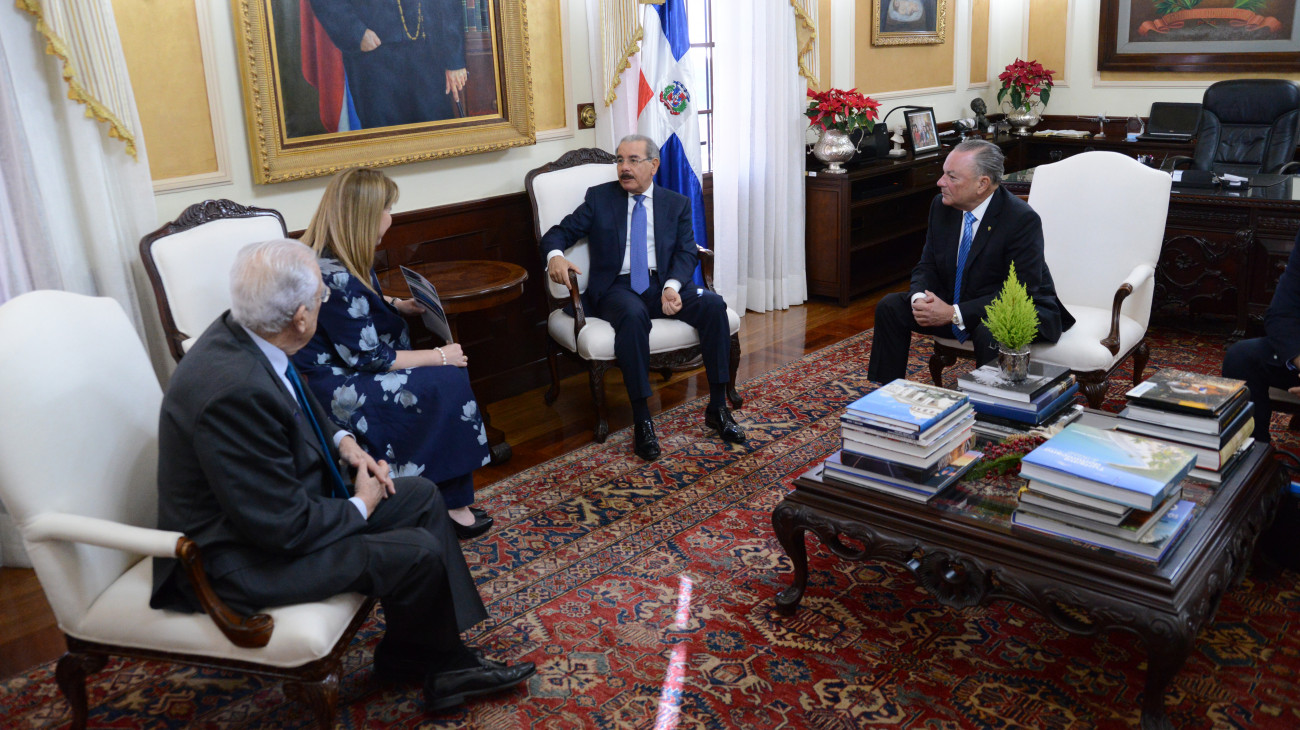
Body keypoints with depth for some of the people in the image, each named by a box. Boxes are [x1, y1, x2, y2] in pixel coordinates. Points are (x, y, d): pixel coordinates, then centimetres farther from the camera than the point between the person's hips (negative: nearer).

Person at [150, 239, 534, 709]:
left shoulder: (242, 331, -7)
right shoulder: (235, 390, -34)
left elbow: (300, 403, 17)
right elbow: (284, 528, -27)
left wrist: (341, 440, 1)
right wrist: (361, 507, -11)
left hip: (285, 499, 10)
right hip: (242, 559, -10)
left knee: (422, 497, 8)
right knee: (418, 554, -15)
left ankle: (445, 658, 14)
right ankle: (422, 662, 17)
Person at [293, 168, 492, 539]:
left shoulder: (338, 258, 2)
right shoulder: (333, 276, -27)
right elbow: (369, 358, -22)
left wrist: (398, 305, 10)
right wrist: (439, 356, -14)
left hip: (344, 366, 10)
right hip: (333, 387, -10)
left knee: (450, 370, -2)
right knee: (447, 383, -14)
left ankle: (450, 496, 3)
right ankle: (450, 505, -1)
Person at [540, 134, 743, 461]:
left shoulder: (677, 204, 13)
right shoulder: (599, 197, 10)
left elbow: (686, 253, 3)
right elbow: (559, 232, 6)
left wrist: (672, 286, -18)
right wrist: (555, 256, -19)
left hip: (663, 284, 3)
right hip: (618, 287, -2)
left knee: (713, 304, -25)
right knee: (633, 315, -38)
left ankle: (717, 407, -16)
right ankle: (641, 421, -32)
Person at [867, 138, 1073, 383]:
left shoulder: (1022, 219, -22)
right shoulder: (942, 206, -2)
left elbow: (1019, 293, -24)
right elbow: (927, 266, 5)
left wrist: (955, 314, -29)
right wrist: (919, 298, -19)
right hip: (952, 306, 7)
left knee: (991, 332, -38)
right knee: (890, 306, -6)